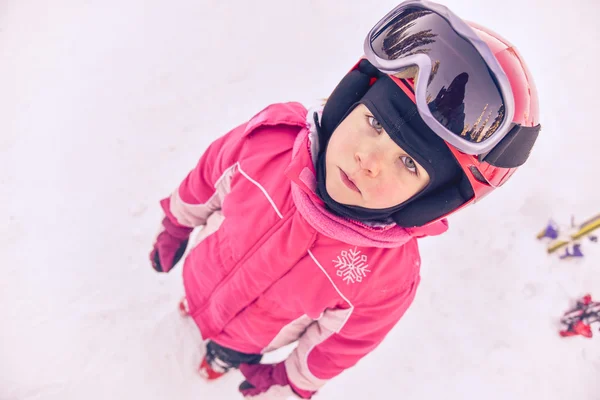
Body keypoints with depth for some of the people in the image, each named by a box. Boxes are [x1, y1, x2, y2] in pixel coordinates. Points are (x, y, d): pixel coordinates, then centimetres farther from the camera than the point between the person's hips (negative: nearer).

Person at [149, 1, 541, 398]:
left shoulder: (390, 275, -40)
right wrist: (177, 226, 6)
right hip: (199, 278, 2)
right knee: (199, 298, 38)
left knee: (228, 350, 34)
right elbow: (207, 183, -13)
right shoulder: (269, 138, -36)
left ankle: (225, 356, 71)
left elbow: (343, 343, -18)